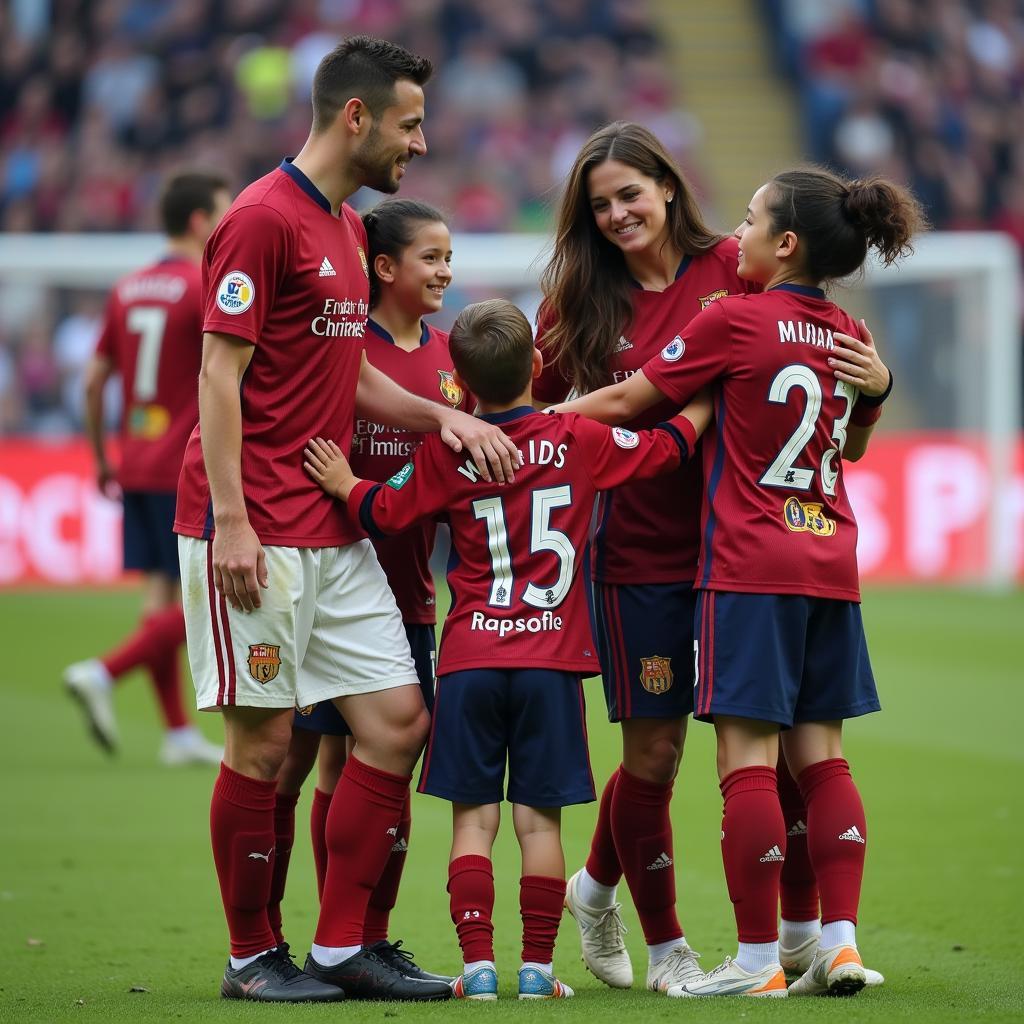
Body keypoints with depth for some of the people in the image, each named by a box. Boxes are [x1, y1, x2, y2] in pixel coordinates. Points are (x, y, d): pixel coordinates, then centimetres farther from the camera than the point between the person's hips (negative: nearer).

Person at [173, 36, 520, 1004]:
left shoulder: (345, 227, 17)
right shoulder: (262, 218, -11)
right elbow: (219, 376, -15)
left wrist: (445, 418, 9)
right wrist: (231, 523, -20)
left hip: (334, 527, 9)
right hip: (257, 535, -9)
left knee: (398, 719, 3)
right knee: (264, 740, -3)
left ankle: (340, 948, 9)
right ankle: (252, 957, 9)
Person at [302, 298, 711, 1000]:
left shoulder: (446, 452, -1)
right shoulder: (581, 441, 2)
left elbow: (387, 513, 3)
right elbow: (669, 446, 11)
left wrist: (345, 485, 21)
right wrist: (705, 399, 28)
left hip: (470, 659, 0)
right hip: (552, 659, 0)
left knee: (473, 817, 3)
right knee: (539, 818, 4)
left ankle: (478, 962, -3)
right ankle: (538, 966, 3)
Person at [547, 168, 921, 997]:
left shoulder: (733, 321, -9)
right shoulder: (850, 339, 10)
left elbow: (628, 401, -1)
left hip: (750, 568, -6)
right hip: (830, 565, 7)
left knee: (749, 755, -5)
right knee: (820, 754, 8)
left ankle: (759, 959, -6)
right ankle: (840, 941, 4)